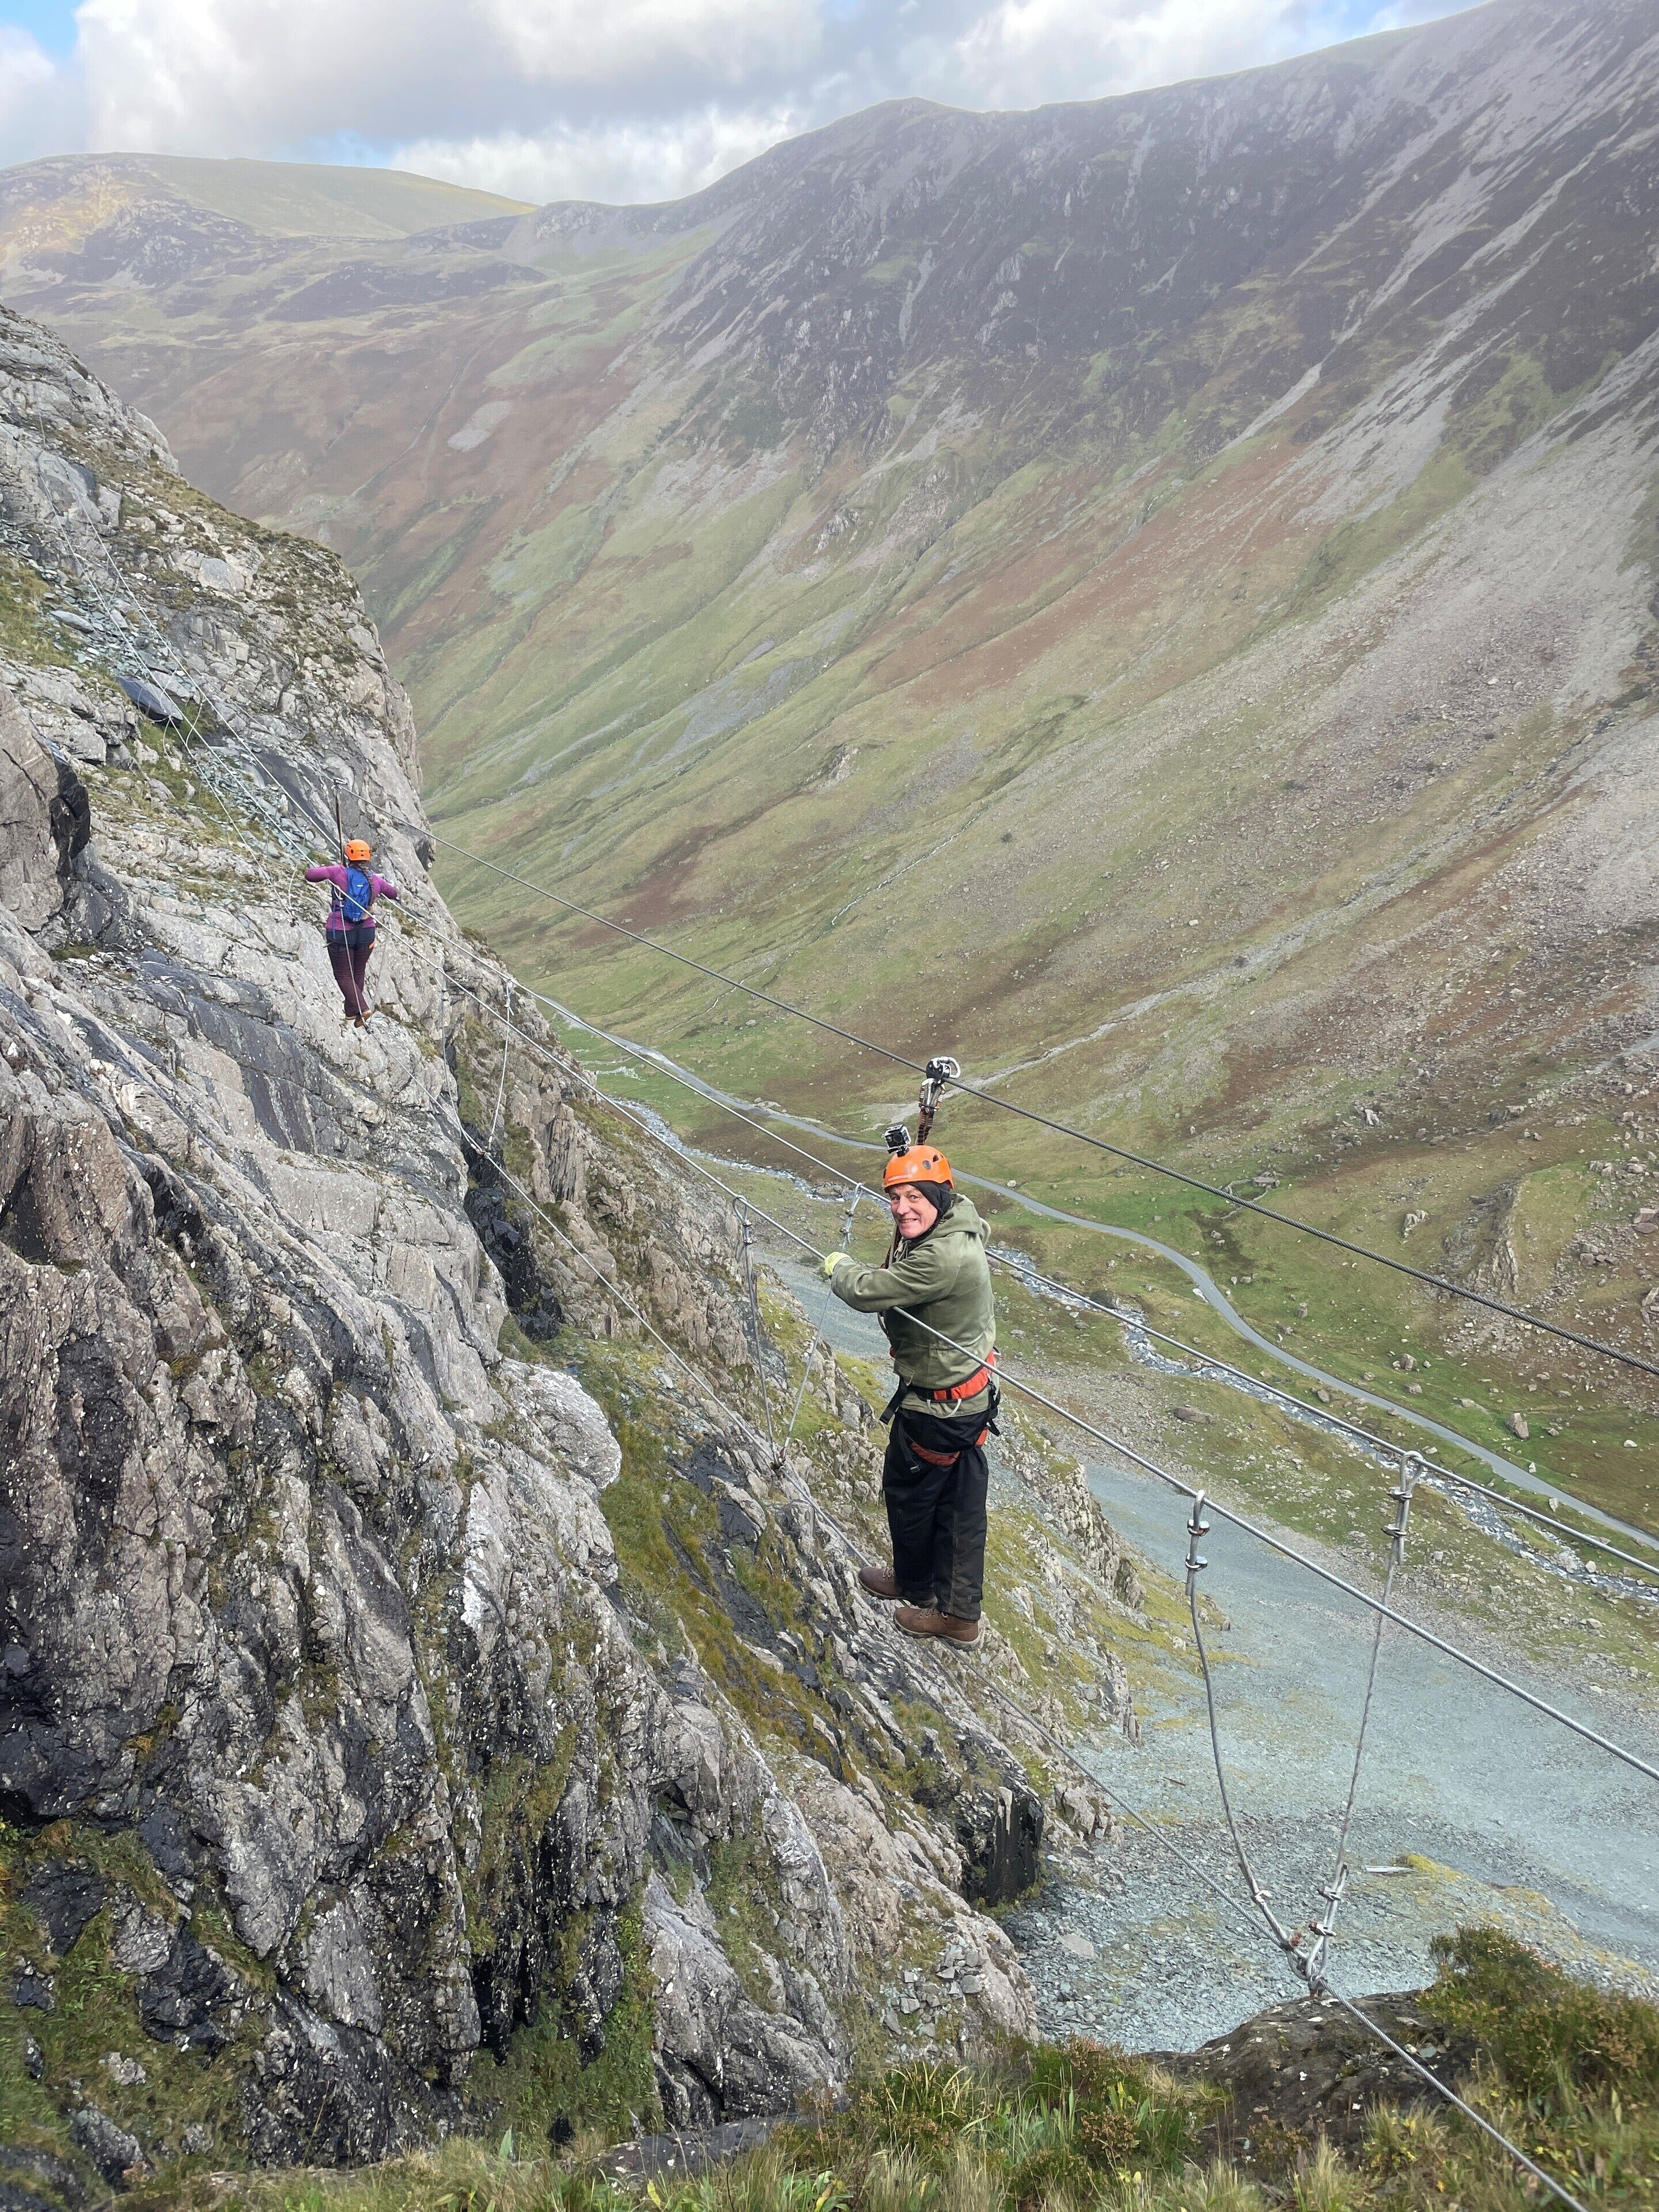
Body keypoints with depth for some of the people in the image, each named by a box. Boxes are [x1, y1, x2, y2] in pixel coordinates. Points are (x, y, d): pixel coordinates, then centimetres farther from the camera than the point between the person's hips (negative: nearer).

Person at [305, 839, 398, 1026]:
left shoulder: (340, 872, -12)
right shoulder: (375, 880, 1)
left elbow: (310, 875, -19)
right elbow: (393, 894, 20)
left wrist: (319, 867, 4)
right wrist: (389, 882, 42)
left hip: (341, 933, -4)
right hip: (366, 933, 4)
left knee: (344, 975, 8)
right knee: (358, 973, 21)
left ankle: (361, 1009, -11)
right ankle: (351, 1012, 31)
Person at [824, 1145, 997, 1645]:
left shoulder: (942, 1259, -33)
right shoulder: (962, 1219, -4)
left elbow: (866, 1292, -29)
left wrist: (839, 1267, -8)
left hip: (936, 1405, -9)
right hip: (972, 1393, 9)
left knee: (907, 1490, 16)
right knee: (959, 1504, 18)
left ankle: (917, 1586, 40)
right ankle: (959, 1612, 31)